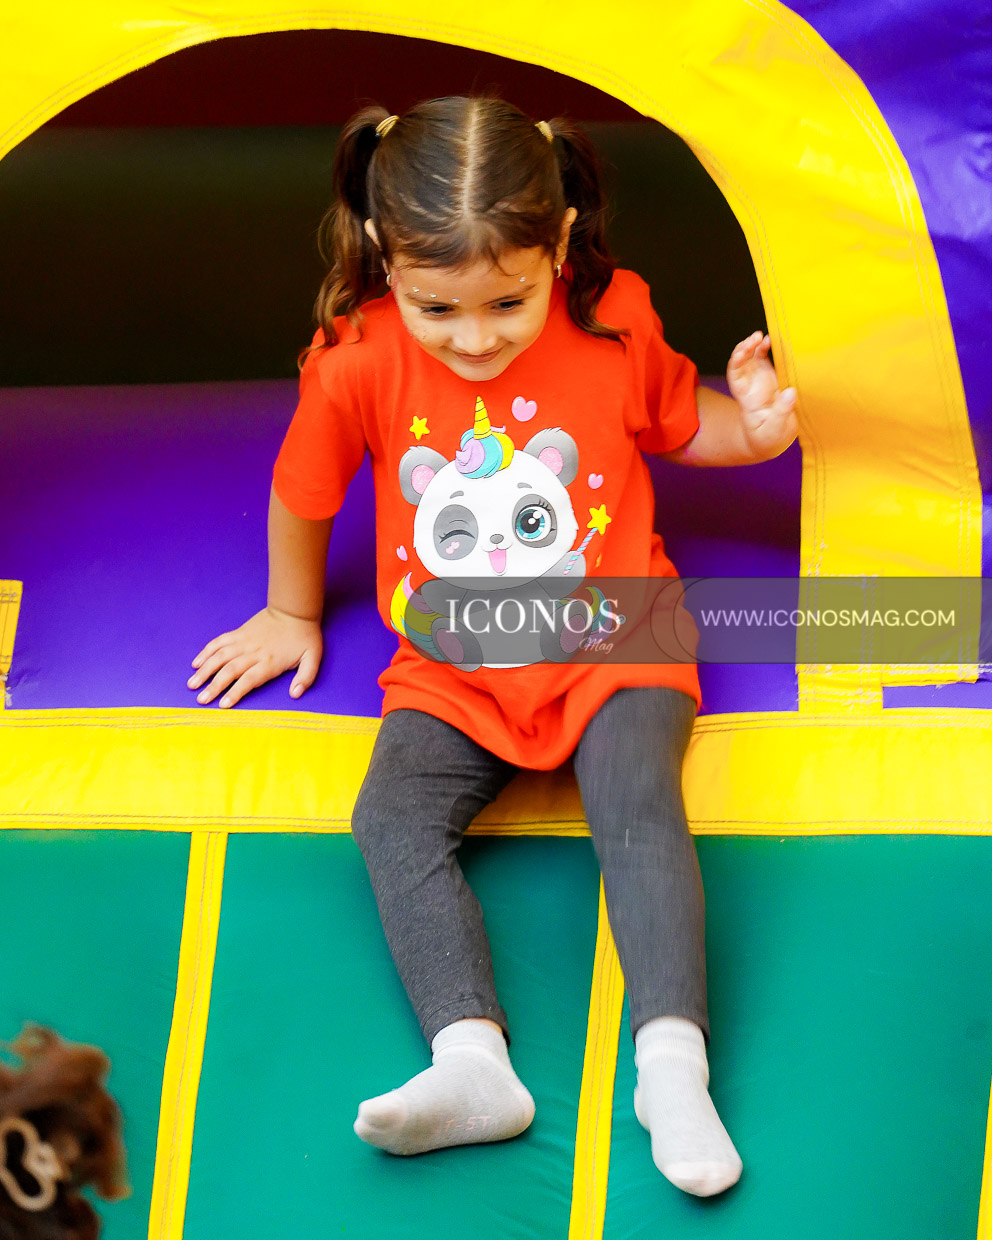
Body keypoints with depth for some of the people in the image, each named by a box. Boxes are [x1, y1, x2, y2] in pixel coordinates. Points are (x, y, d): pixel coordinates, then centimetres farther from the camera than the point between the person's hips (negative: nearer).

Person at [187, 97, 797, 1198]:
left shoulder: (615, 323, -8)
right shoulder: (358, 360, -9)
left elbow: (679, 420, 13)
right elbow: (303, 493, 9)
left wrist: (751, 424, -8)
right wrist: (291, 616, 21)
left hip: (610, 640, -2)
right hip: (453, 668, 2)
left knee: (640, 810, -27)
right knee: (393, 822, -22)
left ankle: (671, 1063, -31)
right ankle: (472, 1058, -31)